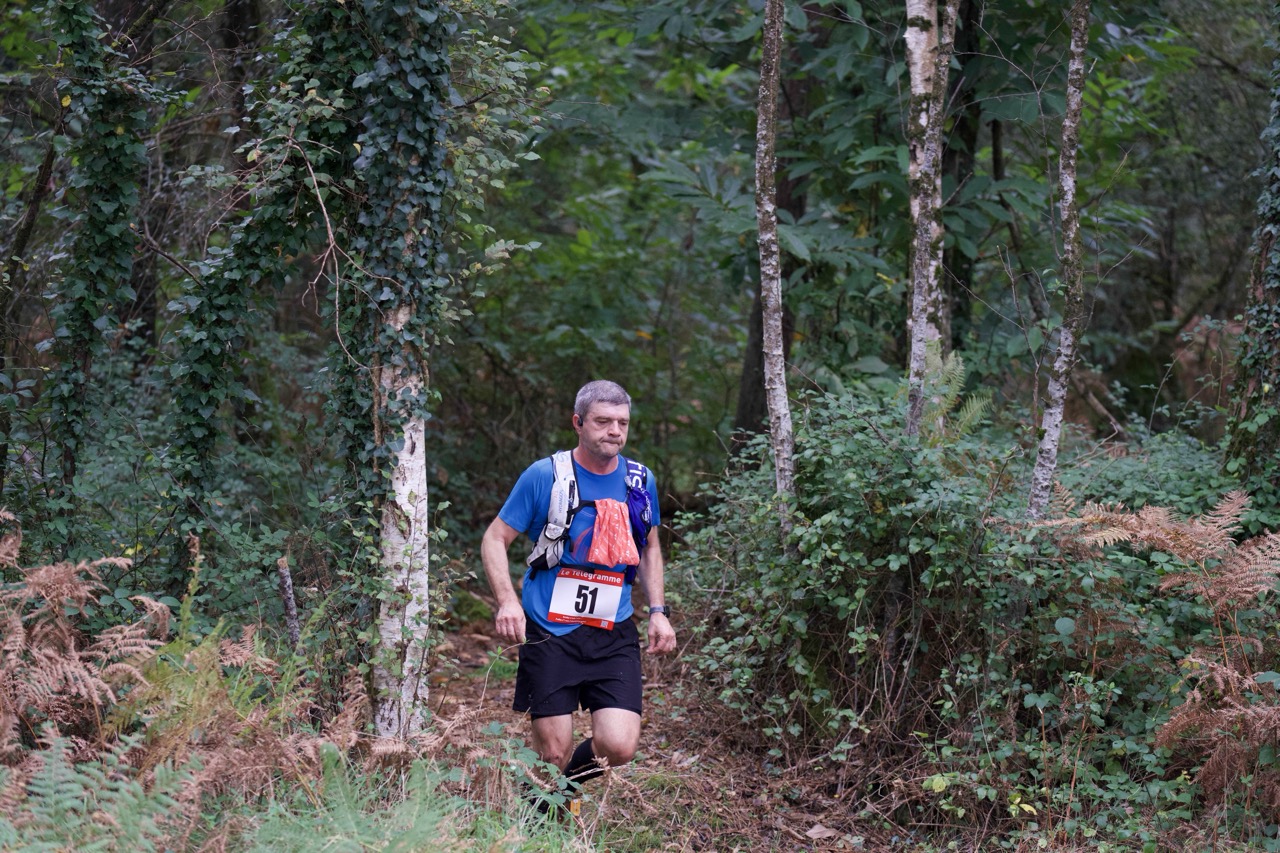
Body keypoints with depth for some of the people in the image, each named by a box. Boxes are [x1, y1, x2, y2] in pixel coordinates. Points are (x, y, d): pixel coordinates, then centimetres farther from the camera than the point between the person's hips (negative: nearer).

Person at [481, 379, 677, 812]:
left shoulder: (640, 481, 5)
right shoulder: (544, 476, -6)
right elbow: (495, 539, 0)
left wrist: (658, 611, 9)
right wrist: (507, 600, -16)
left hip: (614, 636, 3)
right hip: (550, 633, -3)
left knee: (618, 748, -11)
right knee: (553, 754, -4)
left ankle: (568, 779, 22)